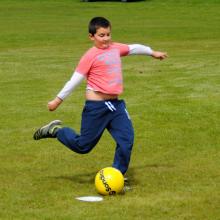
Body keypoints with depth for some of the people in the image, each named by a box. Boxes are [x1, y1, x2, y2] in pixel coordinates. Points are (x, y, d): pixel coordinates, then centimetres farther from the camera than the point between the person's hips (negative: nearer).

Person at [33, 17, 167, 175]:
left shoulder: (115, 48, 9)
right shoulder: (91, 55, -11)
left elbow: (133, 48, 28)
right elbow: (75, 79, -9)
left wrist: (152, 52, 41)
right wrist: (58, 100, -6)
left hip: (115, 104, 6)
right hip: (96, 107, -6)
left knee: (126, 140, -3)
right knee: (83, 145, 2)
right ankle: (56, 130, 25)